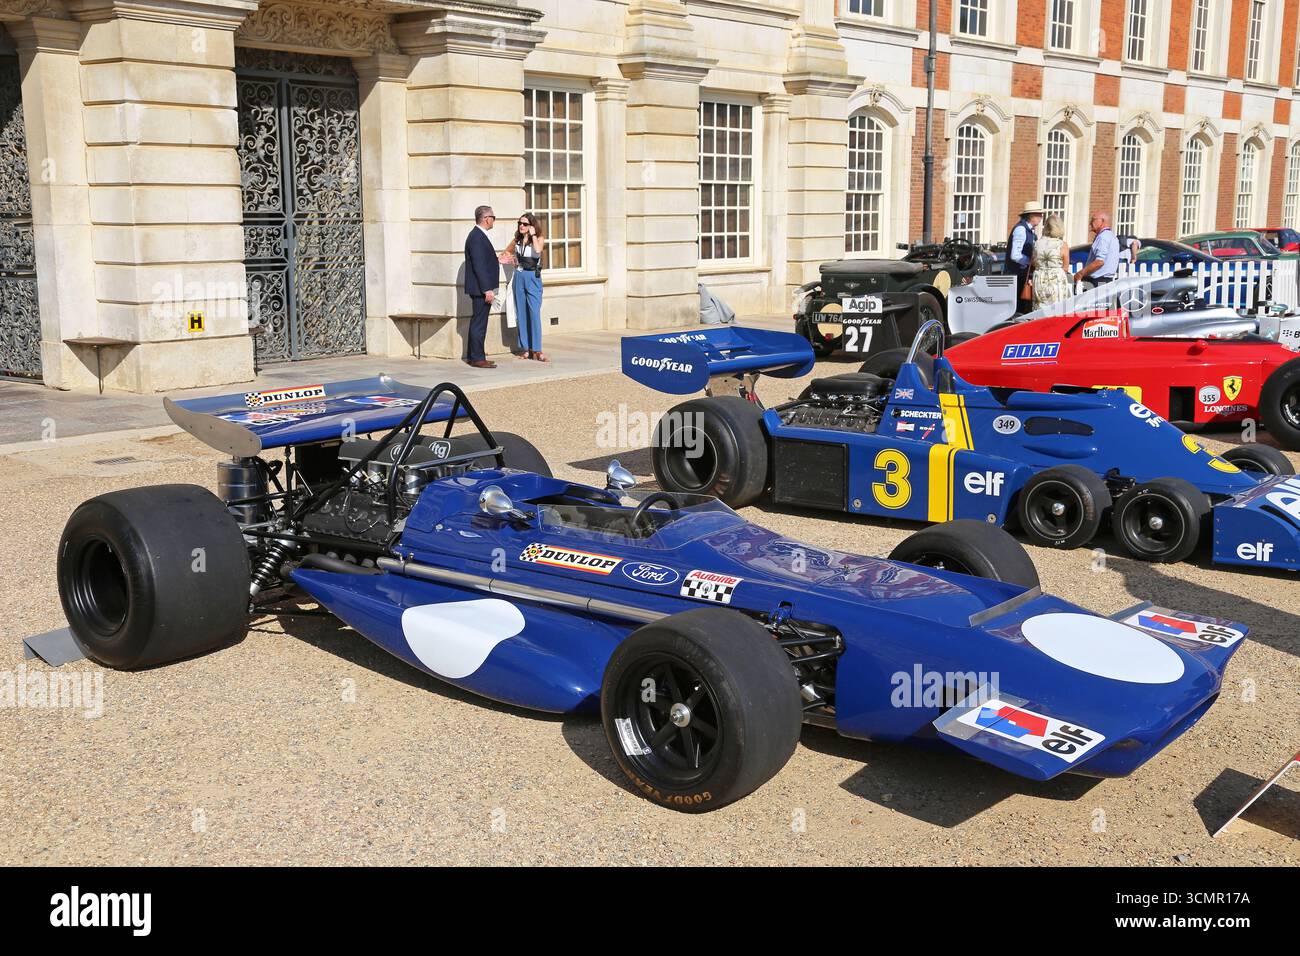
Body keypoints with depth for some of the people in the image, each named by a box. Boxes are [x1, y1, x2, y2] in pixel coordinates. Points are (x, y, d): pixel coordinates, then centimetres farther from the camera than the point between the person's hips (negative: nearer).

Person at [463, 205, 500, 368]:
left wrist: (497, 261, 25)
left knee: (477, 322, 16)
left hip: (482, 288, 11)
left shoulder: (479, 235, 14)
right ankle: (478, 358, 0)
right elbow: (479, 265, -22)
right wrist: (487, 289, -24)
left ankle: (473, 355, 24)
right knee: (479, 323, -5)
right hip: (481, 288, -11)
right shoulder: (477, 237, -18)